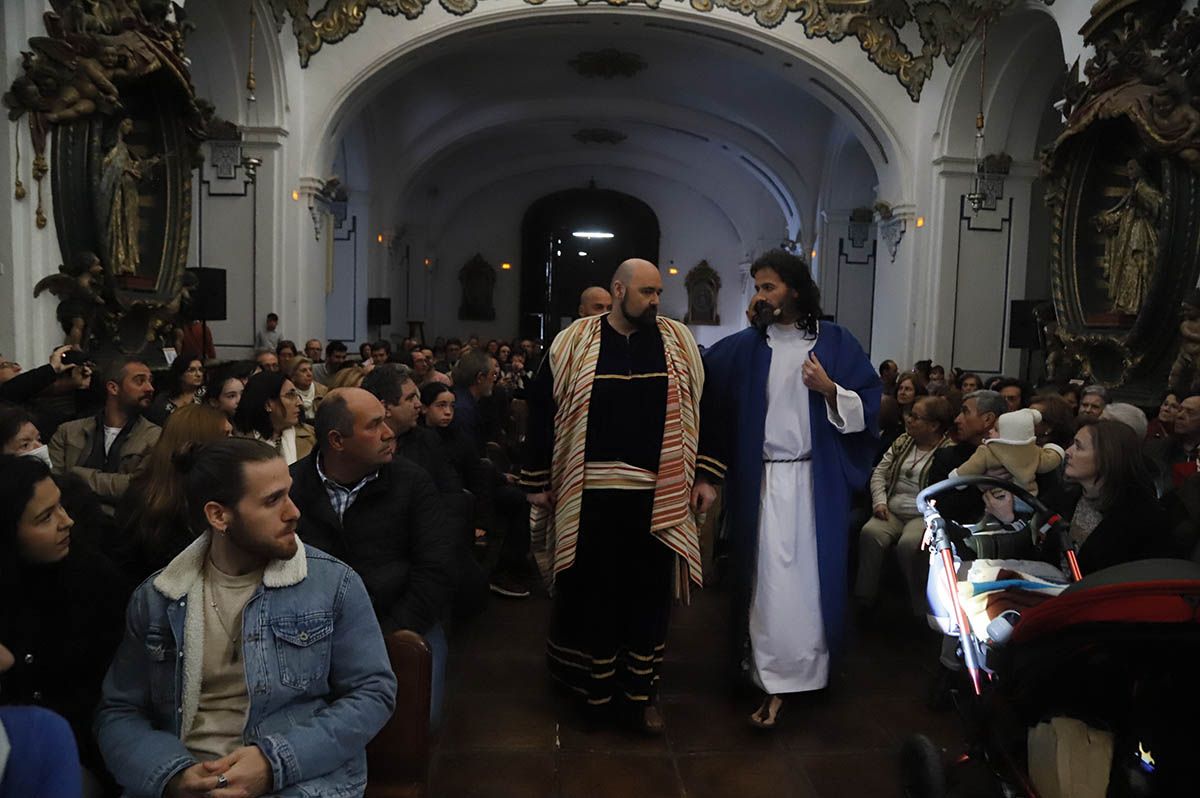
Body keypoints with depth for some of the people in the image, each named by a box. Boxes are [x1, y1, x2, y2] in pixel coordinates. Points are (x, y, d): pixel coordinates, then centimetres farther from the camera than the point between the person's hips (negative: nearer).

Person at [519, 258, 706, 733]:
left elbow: (701, 408, 8)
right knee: (593, 592, 10)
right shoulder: (574, 342, 0)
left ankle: (640, 691, 25)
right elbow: (542, 411, 2)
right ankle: (593, 687, 29)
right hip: (589, 497, -1)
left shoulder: (679, 343, 5)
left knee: (648, 595, 9)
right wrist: (538, 483, 1)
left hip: (658, 498, 2)